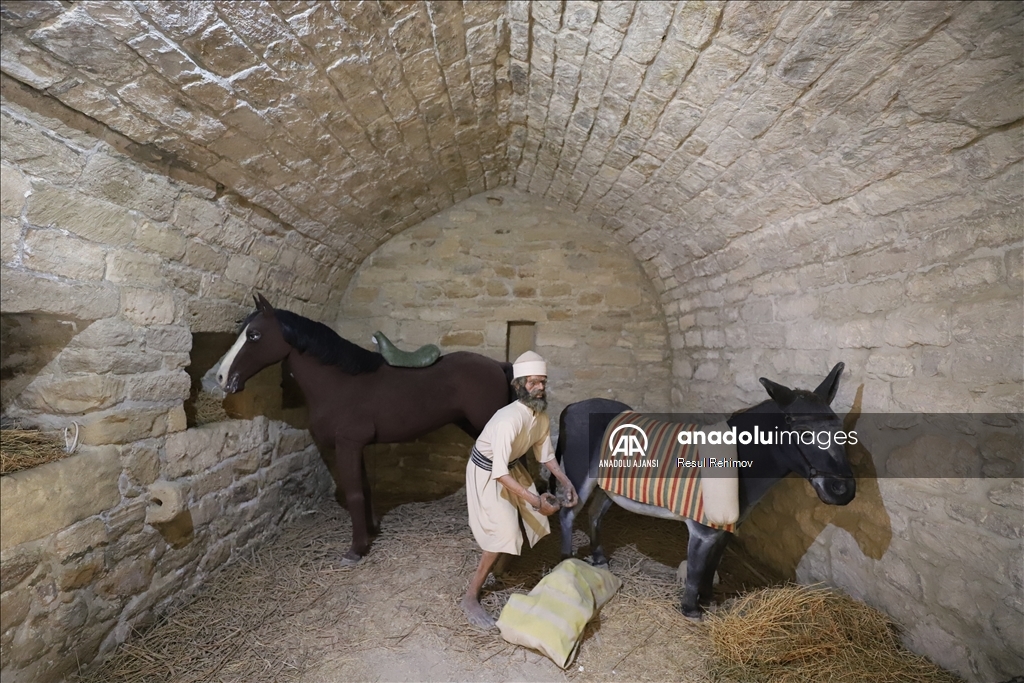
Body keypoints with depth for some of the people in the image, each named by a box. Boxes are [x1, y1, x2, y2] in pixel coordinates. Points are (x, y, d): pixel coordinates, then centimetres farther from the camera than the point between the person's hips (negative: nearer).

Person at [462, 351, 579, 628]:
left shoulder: (541, 414, -12)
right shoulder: (509, 420, -38)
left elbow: (545, 453, 2)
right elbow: (499, 473, -39)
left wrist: (566, 482, -9)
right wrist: (536, 501, -38)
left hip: (513, 467, 8)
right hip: (487, 474, -8)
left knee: (533, 519, 15)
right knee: (503, 533, -11)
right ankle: (470, 597, 6)